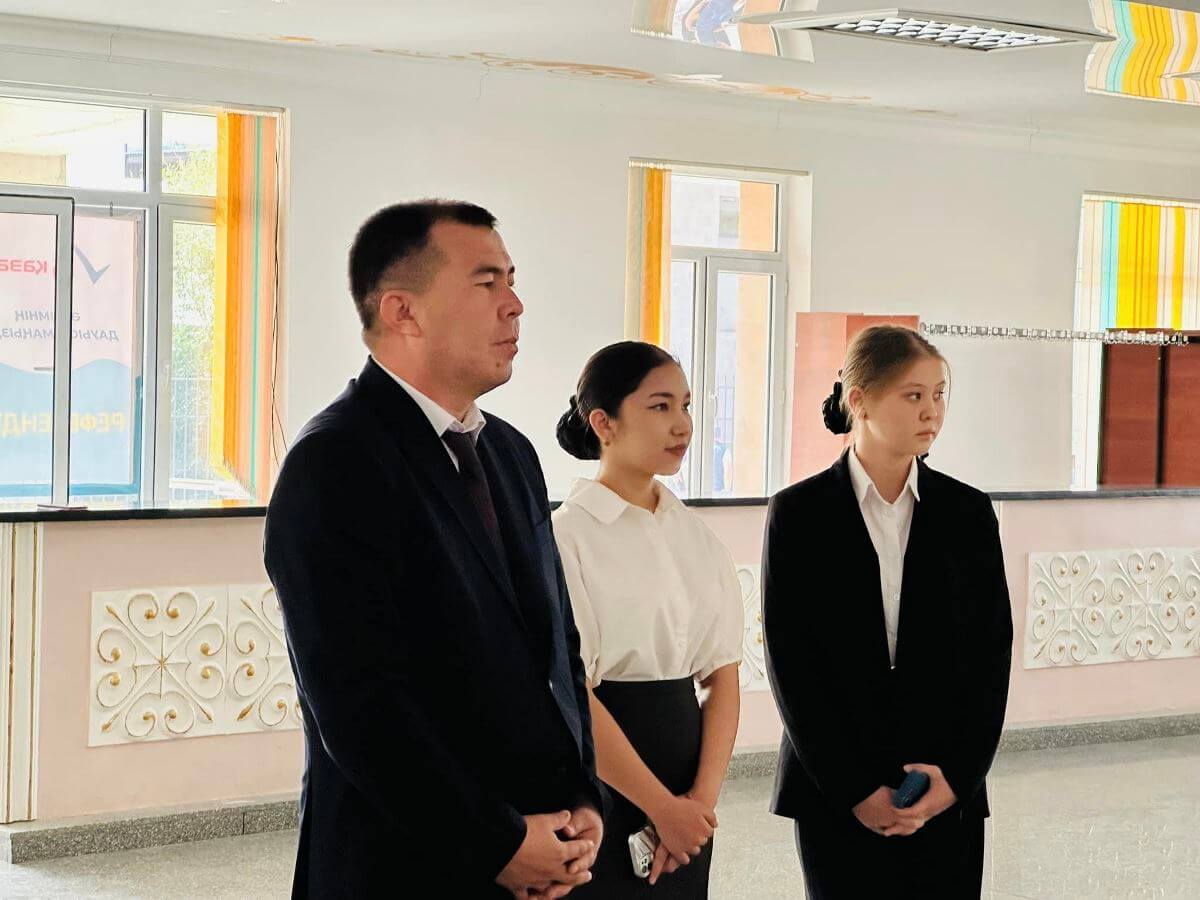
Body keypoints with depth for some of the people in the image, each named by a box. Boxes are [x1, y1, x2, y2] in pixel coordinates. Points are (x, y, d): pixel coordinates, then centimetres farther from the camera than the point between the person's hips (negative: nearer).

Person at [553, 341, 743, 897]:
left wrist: (703, 796, -10)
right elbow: (572, 691, -15)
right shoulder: (568, 535, -11)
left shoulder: (696, 536, 8)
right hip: (598, 784, -5)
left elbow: (723, 674, 3)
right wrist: (661, 806, -13)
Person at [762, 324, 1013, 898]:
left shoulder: (968, 512, 5)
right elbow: (789, 662, -4)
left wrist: (959, 776, -7)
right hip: (834, 793, -2)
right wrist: (855, 790, -9)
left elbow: (992, 654, 4)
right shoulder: (799, 513, -2)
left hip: (949, 795, 2)